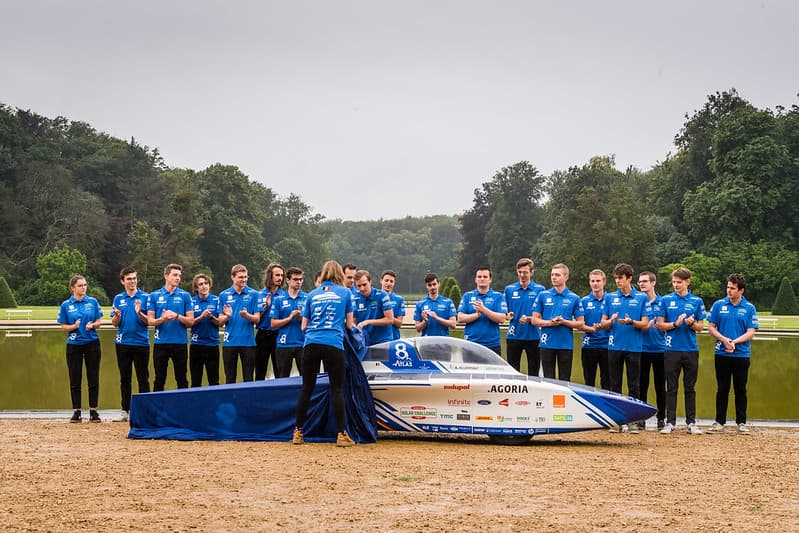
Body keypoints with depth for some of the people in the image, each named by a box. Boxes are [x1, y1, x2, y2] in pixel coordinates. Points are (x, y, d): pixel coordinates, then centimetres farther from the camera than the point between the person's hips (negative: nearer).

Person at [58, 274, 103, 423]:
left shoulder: (93, 302, 2)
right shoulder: (66, 305, 1)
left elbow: (98, 322, 5)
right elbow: (63, 327, 2)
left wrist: (92, 325, -16)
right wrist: (74, 326, -17)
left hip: (92, 343, 0)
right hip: (74, 345, 0)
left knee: (93, 378, 2)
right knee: (75, 380, 3)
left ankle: (93, 410, 9)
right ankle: (76, 411, 11)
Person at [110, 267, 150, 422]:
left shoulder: (145, 297, -1)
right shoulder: (118, 298, 9)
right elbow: (115, 323, 7)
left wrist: (139, 313, -22)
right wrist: (117, 316, -15)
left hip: (141, 342, -3)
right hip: (123, 343, 3)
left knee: (143, 379, 0)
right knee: (125, 378, 9)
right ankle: (125, 411, 15)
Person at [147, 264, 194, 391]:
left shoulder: (185, 296, 5)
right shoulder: (154, 296, 6)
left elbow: (190, 321, 1)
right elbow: (150, 321, 2)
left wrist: (177, 316, -16)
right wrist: (162, 319, -18)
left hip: (180, 342, 0)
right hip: (160, 342, 0)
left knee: (182, 380, 5)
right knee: (159, 380, 6)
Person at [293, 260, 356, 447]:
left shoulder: (312, 294, 16)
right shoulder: (345, 293, 9)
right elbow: (349, 324, 12)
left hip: (311, 344, 3)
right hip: (334, 344, -3)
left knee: (306, 388, 9)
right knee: (337, 389, 1)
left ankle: (298, 432, 12)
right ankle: (342, 434, -2)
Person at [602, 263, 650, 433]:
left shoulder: (642, 298, 3)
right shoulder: (610, 298, 9)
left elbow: (645, 324, 0)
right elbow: (603, 323, 9)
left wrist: (631, 322, -18)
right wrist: (611, 321, -13)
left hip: (634, 347, -2)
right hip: (614, 347, 2)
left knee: (634, 386, 2)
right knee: (615, 385, 5)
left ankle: (633, 421, 8)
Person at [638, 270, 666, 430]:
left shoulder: (663, 302, 4)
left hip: (660, 349, 0)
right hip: (642, 349, 0)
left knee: (660, 385, 5)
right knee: (642, 385, 3)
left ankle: (661, 418, 12)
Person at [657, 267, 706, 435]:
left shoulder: (697, 301, 6)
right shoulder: (666, 300, 4)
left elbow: (700, 327, 7)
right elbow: (660, 324, 3)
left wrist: (692, 323, -14)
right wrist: (675, 324, -13)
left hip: (691, 350, 1)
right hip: (672, 350, -1)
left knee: (690, 388, 6)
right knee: (671, 388, 2)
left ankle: (691, 422, 11)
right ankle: (670, 422, 6)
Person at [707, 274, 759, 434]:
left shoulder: (750, 308, 1)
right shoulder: (718, 305, 2)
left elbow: (750, 333, -3)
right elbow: (711, 328, 3)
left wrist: (734, 342, -17)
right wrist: (724, 340, -13)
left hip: (742, 355, 0)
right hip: (722, 354, 0)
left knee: (740, 389, 6)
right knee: (722, 389, 5)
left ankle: (741, 422, 13)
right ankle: (719, 421, 12)